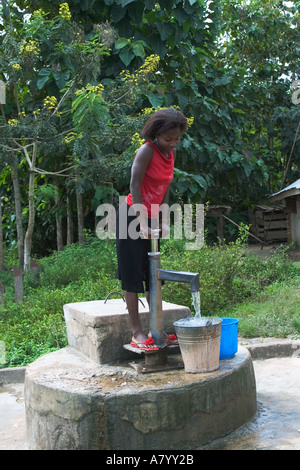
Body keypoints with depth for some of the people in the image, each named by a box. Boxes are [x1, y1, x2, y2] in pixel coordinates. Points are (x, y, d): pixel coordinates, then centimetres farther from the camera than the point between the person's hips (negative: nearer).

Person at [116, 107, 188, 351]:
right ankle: (137, 333, -3)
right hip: (133, 216, -7)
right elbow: (135, 186, -18)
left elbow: (165, 189, 10)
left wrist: (162, 220, -1)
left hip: (152, 219, 8)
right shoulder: (147, 151, -14)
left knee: (153, 274, 8)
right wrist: (142, 223, -22)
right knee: (133, 273, -5)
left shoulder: (171, 154, 8)